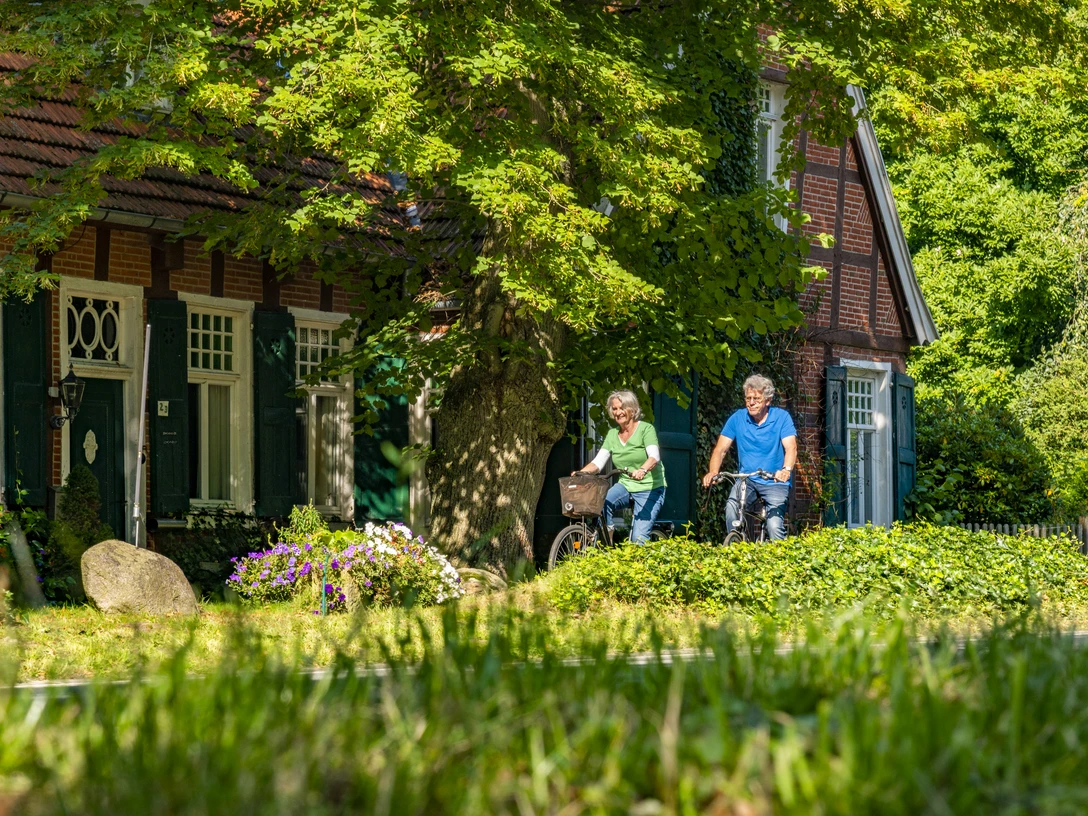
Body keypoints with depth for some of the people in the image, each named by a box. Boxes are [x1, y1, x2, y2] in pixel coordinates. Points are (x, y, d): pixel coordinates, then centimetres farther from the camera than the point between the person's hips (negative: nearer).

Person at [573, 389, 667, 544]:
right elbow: (598, 462, -2)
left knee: (639, 538, -19)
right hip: (625, 485, 4)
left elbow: (654, 457, -25)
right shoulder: (612, 434, 6)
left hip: (650, 488, -4)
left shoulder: (646, 429, -10)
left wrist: (642, 470, -47)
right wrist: (581, 472, -23)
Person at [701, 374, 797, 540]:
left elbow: (791, 448, -16)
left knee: (775, 527, -22)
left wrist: (786, 469, -37)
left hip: (775, 483, -2)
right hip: (746, 481, 2)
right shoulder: (738, 418, 2)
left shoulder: (781, 417, -4)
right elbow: (720, 449, 0)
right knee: (732, 507, -28)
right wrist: (713, 472, -20)